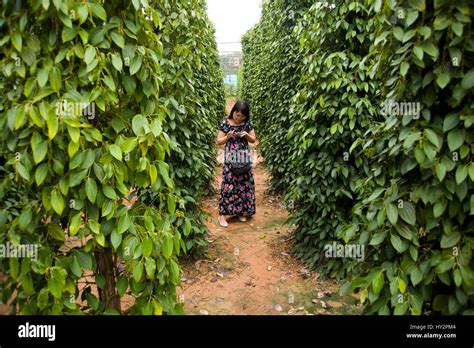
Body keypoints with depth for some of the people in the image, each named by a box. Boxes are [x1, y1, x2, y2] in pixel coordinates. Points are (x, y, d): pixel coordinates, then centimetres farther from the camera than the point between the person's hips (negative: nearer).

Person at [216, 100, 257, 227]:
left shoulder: (247, 123, 2)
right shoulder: (225, 123, -5)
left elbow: (253, 140, 9)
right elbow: (218, 141, -2)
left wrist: (246, 135, -10)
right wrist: (228, 137, -20)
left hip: (245, 158, 3)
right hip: (230, 159, -3)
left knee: (245, 184, 6)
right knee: (228, 184, -6)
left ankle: (241, 211, 21)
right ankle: (222, 214, 0)